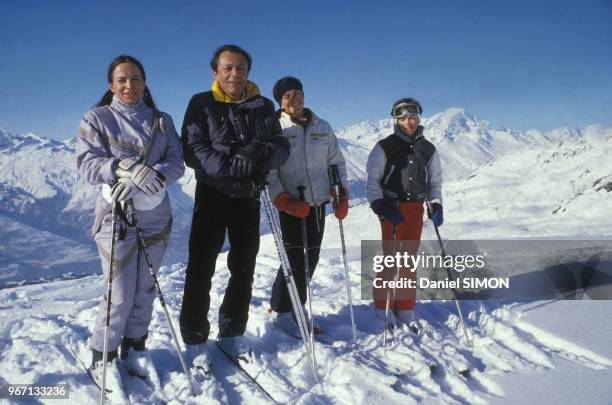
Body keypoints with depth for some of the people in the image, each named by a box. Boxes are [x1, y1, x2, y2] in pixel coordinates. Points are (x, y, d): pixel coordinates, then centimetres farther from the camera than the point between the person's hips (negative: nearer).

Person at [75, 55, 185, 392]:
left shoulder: (162, 121, 8)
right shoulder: (96, 119, 1)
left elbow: (176, 163, -3)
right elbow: (87, 162, -12)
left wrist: (144, 179, -22)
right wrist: (128, 168, -29)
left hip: (156, 216, 3)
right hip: (117, 215, -3)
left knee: (145, 289, 11)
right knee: (120, 293, -3)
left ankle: (135, 347, 30)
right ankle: (103, 357, 18)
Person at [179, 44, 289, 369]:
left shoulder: (263, 106, 6)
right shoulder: (201, 104, -3)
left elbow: (281, 147, -1)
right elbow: (192, 150, -15)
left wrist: (262, 151, -23)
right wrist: (229, 163, -30)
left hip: (248, 196, 4)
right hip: (212, 193, -3)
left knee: (244, 268, 10)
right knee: (200, 268, -2)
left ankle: (232, 332, 28)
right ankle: (195, 338, 13)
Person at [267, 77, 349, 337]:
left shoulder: (323, 128, 10)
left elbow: (337, 162, 16)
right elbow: (267, 172, -9)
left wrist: (342, 196, 7)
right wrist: (285, 202, -18)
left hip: (318, 203, 5)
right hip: (291, 206, -5)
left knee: (310, 260, 8)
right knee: (294, 261, -7)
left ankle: (294, 308, 25)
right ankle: (283, 313, 12)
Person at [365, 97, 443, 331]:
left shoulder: (428, 150, 7)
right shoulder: (385, 147, -5)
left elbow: (435, 182, 13)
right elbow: (373, 179, -4)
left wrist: (436, 206, -2)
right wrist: (380, 206, -16)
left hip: (416, 209, 4)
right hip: (391, 209, -4)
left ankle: (405, 310, 19)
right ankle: (384, 309, 12)